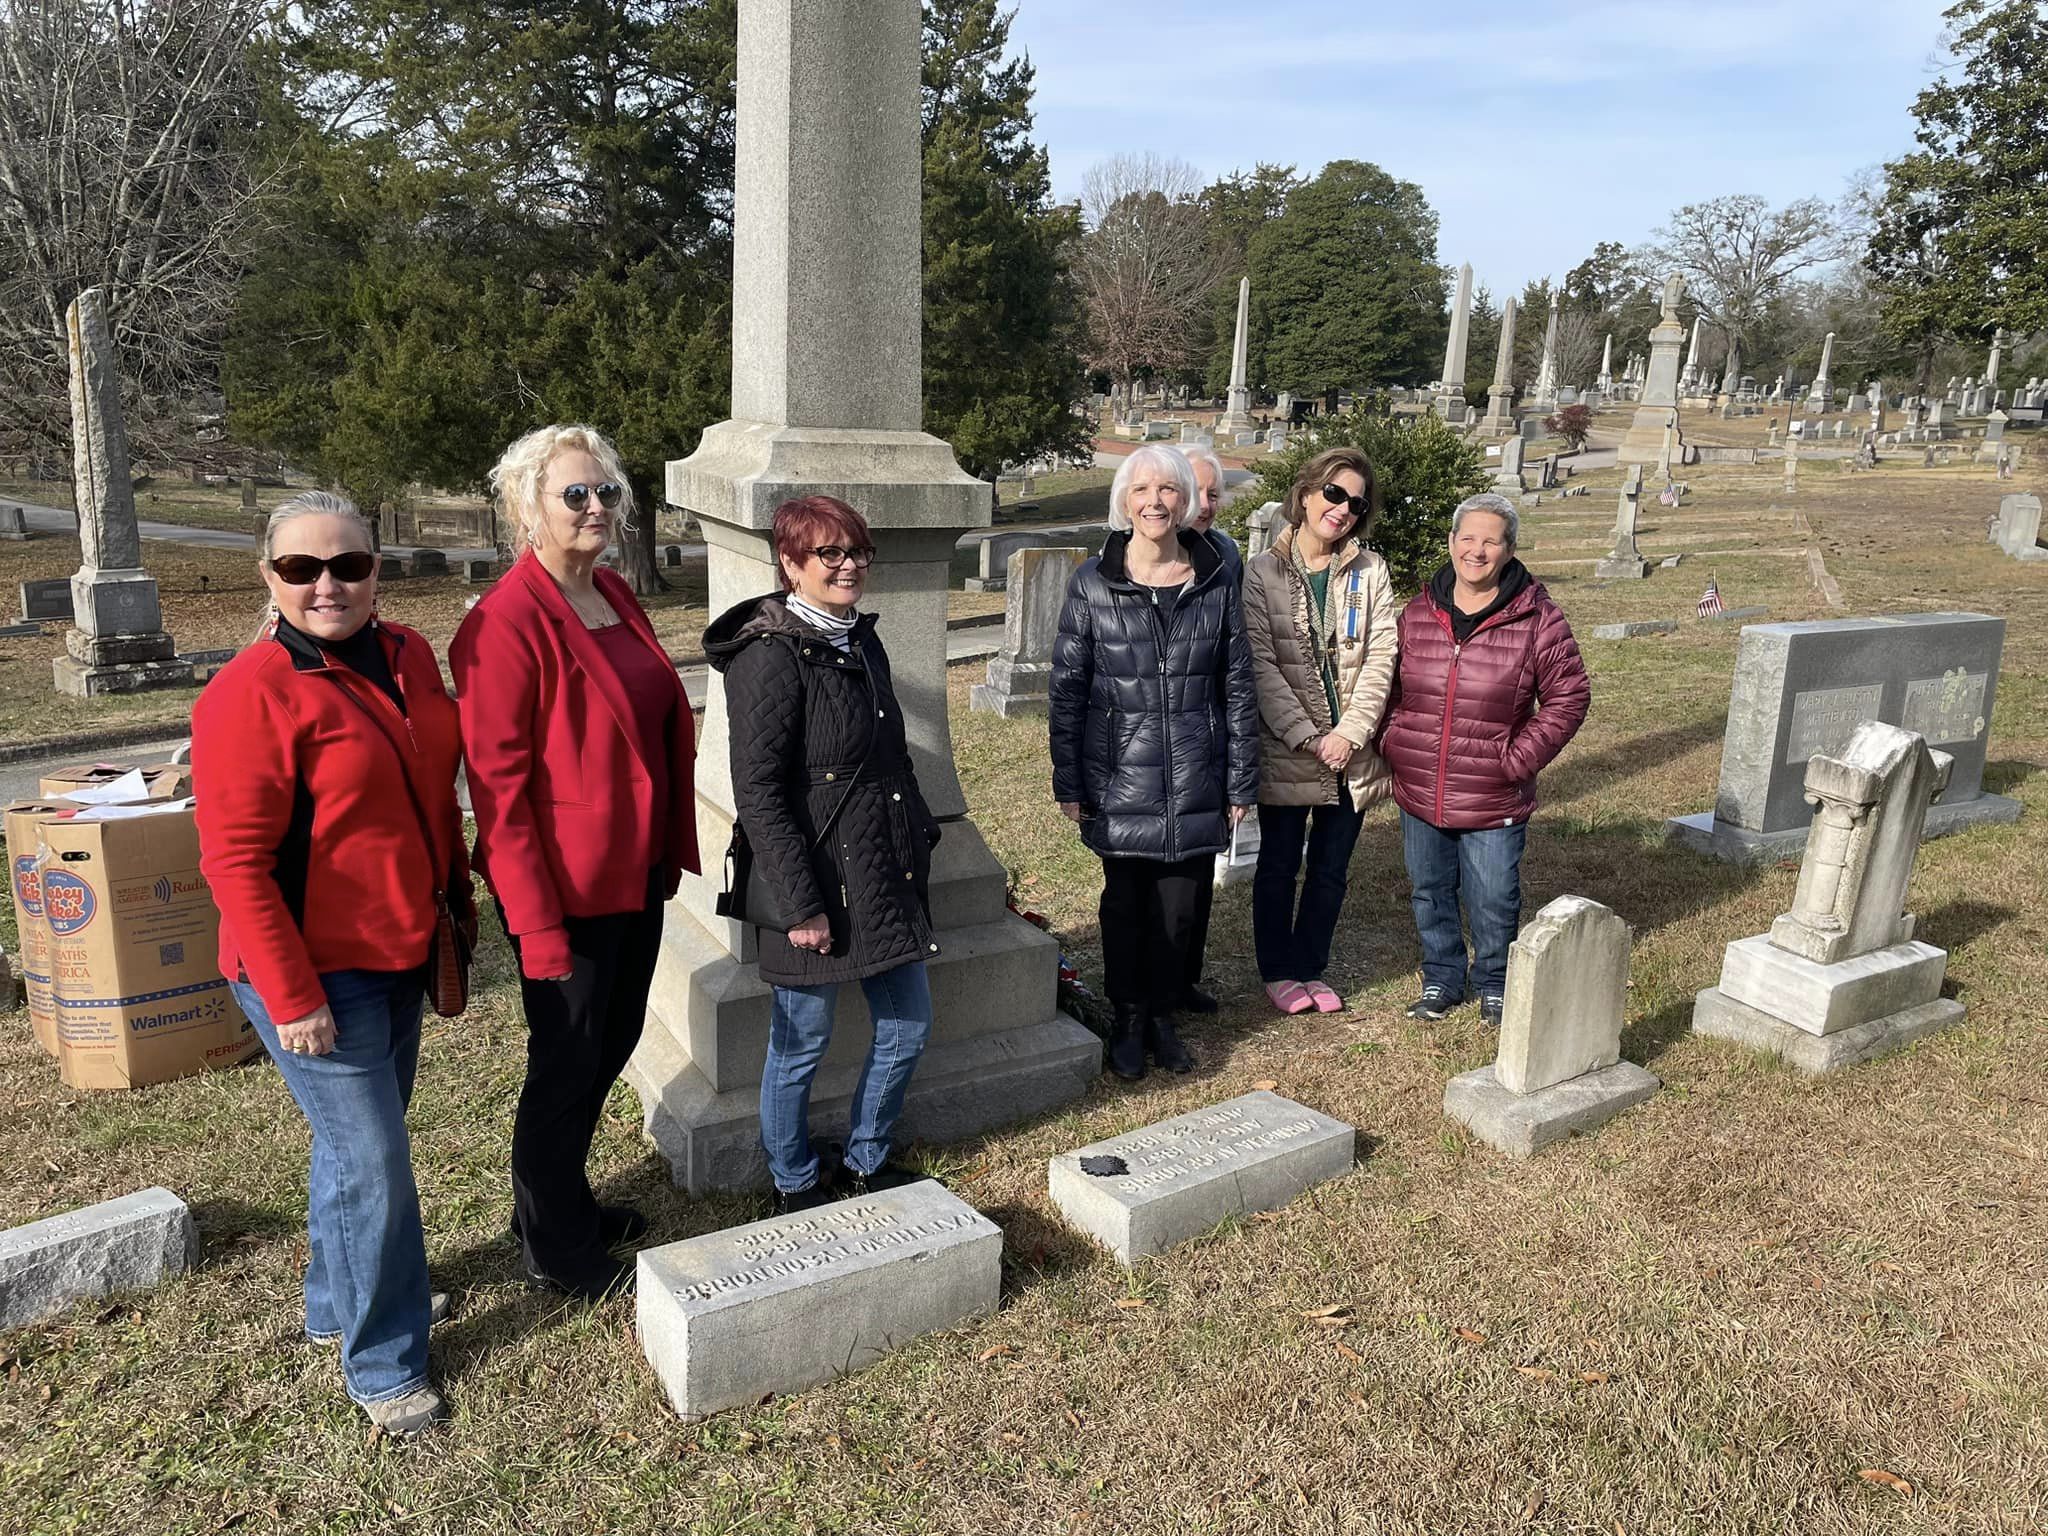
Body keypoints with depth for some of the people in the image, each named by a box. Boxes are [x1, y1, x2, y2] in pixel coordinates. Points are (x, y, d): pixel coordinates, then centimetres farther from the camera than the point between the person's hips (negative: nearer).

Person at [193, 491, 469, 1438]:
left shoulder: (406, 658, 2)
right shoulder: (250, 695, -19)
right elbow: (235, 862, -20)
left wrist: (457, 893, 18)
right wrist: (291, 997, -20)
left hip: (398, 954, 8)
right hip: (316, 974, -7)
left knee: (359, 1143, 22)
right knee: (372, 1164, 0)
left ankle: (336, 1303, 44)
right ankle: (382, 1364, 20)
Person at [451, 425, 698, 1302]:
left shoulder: (615, 597, 7)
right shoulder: (505, 624, -19)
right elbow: (499, 785, -20)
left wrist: (669, 851, 13)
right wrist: (536, 921, -21)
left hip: (636, 871, 8)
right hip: (567, 889, -8)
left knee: (613, 1041, 21)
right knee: (567, 1061, 9)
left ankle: (561, 1202, 43)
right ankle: (555, 1250, 30)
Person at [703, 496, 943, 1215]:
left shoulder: (861, 639, 9)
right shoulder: (773, 656, -17)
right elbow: (757, 793, -20)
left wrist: (921, 840, 13)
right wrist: (801, 904, -20)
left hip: (888, 879, 8)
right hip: (818, 885, -8)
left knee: (908, 1025, 16)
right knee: (801, 1045, 9)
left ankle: (865, 1162, 37)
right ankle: (797, 1188, 31)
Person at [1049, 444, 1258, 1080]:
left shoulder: (1216, 584, 1)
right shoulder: (1092, 583, -3)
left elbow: (1238, 689, 5)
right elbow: (1067, 687, 0)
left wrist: (1241, 784, 4)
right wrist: (1068, 783, -1)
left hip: (1195, 783, 1)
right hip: (1120, 781, -1)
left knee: (1180, 906, 9)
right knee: (1126, 903, 9)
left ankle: (1163, 1014, 30)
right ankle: (1128, 1020, 28)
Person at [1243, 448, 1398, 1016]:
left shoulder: (1370, 572, 2)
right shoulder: (1262, 574, -5)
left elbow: (1379, 660, -3)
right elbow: (1261, 666, -11)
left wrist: (1349, 734, -14)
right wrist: (1307, 737, -17)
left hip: (1350, 753, 3)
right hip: (1284, 751, -2)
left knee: (1331, 870, 14)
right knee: (1279, 866, 11)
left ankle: (1310, 968, 32)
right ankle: (1278, 970, 29)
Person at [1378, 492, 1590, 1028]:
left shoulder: (1537, 619, -8)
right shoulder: (1418, 613, 2)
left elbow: (1569, 696, -4)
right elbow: (1389, 687, 13)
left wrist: (1519, 758, -10)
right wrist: (1392, 744, 1)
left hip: (1493, 801, -3)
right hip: (1419, 794, 3)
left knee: (1494, 901, 8)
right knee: (1430, 892, 16)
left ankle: (1494, 984, 32)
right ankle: (1441, 978, 35)